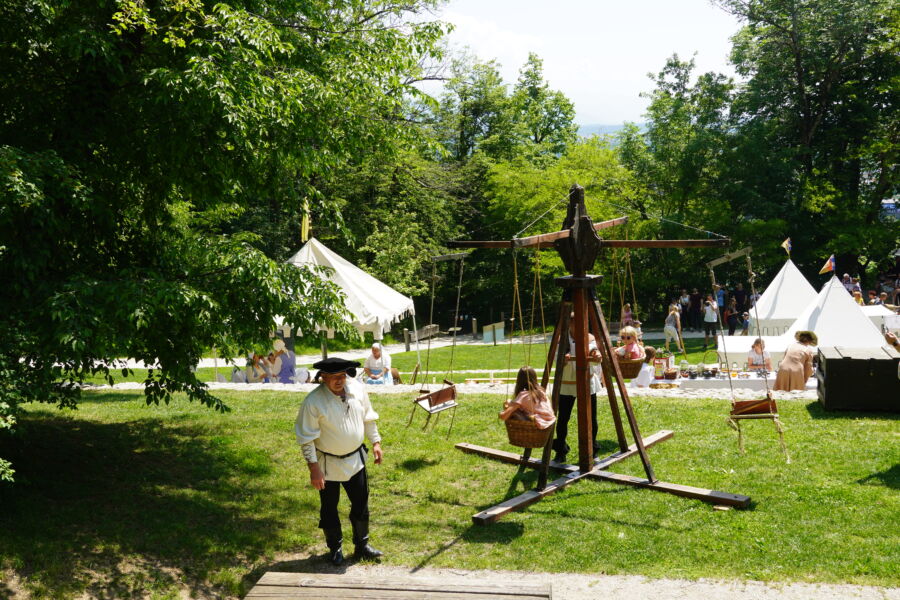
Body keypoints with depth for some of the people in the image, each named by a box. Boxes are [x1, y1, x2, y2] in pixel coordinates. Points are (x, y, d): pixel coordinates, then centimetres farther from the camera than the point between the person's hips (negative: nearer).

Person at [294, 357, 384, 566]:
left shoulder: (357, 388, -9)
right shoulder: (314, 401, -23)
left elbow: (368, 417, 8)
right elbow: (306, 438, -17)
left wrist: (376, 442, 7)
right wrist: (314, 468, -17)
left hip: (355, 459, 4)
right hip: (328, 463, -4)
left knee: (361, 504, 14)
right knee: (329, 509, 13)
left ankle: (362, 545, 34)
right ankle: (335, 549, 35)